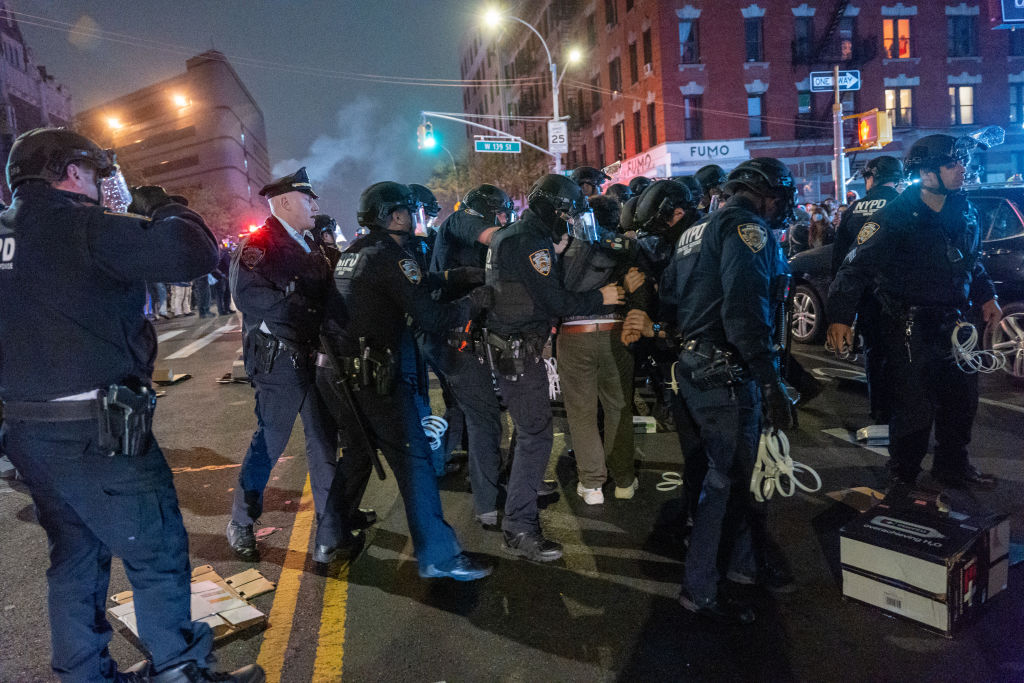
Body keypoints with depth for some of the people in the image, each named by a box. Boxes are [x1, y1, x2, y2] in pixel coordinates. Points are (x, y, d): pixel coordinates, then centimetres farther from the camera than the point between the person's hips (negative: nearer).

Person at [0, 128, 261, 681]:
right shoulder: (82, 226, -13)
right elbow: (194, 253, -21)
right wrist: (164, 209, -1)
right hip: (96, 432, -8)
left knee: (76, 558, 20)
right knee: (158, 557, 5)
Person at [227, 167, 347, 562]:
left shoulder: (311, 244, 16)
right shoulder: (259, 244, -10)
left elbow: (327, 290, 20)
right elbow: (248, 295, -24)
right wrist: (303, 307, -22)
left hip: (314, 355, 8)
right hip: (278, 360, -8)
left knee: (324, 439, 14)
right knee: (270, 440, 1)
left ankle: (332, 518, 28)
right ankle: (241, 523, 20)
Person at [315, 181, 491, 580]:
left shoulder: (352, 254, 16)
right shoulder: (391, 256, -11)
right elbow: (430, 317, -18)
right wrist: (477, 300, -5)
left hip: (336, 371, 9)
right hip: (371, 375, -9)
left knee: (358, 449, 23)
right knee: (412, 457, -4)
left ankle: (332, 537, 32)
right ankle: (438, 557, 1)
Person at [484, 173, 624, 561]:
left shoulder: (511, 234, 14)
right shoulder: (530, 241, -19)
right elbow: (554, 302, -22)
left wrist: (557, 252, 11)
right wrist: (600, 298, -10)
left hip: (507, 344, 11)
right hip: (519, 351, -11)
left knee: (528, 427, 26)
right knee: (536, 435, -8)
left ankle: (526, 488, 46)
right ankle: (519, 530, -3)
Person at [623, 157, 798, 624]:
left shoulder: (697, 231, 17)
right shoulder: (748, 228, -13)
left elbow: (669, 297, 19)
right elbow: (745, 312, -24)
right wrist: (772, 383, -24)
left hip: (695, 370, 10)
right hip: (728, 376, -10)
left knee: (731, 472, 21)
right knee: (725, 479, 1)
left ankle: (742, 562, 36)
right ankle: (700, 590, 13)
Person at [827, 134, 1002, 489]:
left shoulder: (965, 210, 8)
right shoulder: (895, 217, -16)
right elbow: (858, 267, -18)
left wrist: (986, 296, 21)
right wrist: (840, 317, -23)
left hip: (954, 323, 8)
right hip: (910, 329, -7)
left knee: (962, 399, 17)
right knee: (915, 408, -1)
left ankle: (953, 467, 37)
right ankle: (904, 479, 18)